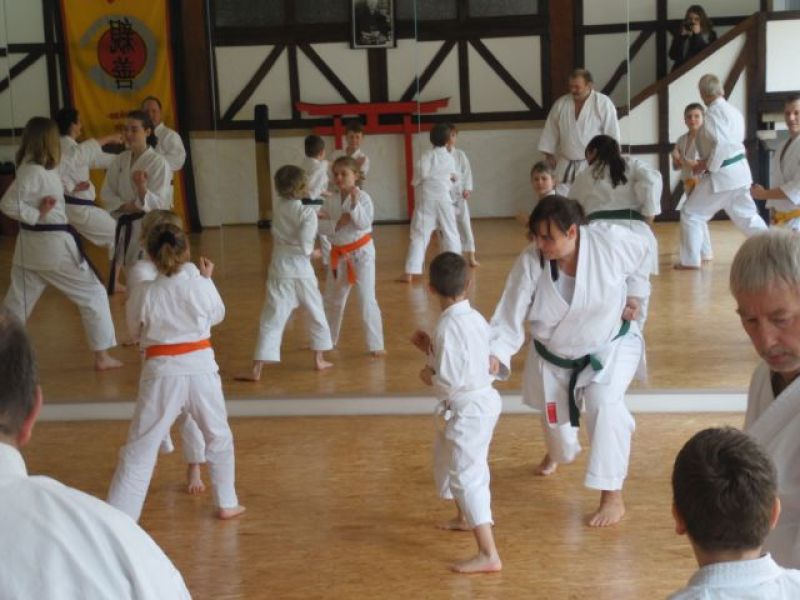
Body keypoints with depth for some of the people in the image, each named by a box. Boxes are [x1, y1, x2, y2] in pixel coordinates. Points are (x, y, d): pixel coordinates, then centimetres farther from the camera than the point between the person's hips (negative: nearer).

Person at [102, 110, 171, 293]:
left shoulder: (158, 162, -13)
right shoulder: (120, 160, 4)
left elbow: (158, 203, -16)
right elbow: (107, 192, 5)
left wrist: (142, 187, -34)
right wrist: (125, 206, -13)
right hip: (123, 224, 6)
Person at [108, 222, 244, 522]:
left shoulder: (145, 294, -9)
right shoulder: (201, 285, -7)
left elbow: (136, 329, 9)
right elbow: (217, 315, 11)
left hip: (162, 373, -1)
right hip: (200, 368, 2)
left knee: (139, 450, 4)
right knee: (219, 437, 24)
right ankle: (226, 503, 35)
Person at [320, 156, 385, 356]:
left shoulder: (363, 197, -13)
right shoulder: (332, 201, 1)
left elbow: (364, 223, -23)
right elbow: (321, 226, -4)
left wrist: (354, 202, -32)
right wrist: (338, 223, -20)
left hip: (361, 252, -6)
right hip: (339, 254, 6)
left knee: (367, 298, -10)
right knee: (332, 299, 19)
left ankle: (376, 344, -3)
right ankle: (328, 340, 37)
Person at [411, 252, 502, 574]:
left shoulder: (447, 327, -24)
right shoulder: (475, 318, 2)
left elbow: (450, 381, -26)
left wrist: (429, 376, -8)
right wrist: (430, 348, 9)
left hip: (467, 409, -10)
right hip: (481, 401, 10)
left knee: (467, 477, -7)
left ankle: (488, 554, -8)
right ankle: (465, 518, 52)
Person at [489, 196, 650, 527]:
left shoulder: (610, 241, -27)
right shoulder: (529, 263, -26)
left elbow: (641, 257, -2)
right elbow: (510, 320, -23)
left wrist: (634, 294, -4)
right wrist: (495, 354, -39)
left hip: (610, 345, -2)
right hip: (555, 356, 2)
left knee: (605, 404, -27)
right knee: (556, 419, 18)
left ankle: (612, 496, -14)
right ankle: (559, 452, 60)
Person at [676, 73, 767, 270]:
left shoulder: (713, 112, -15)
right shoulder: (734, 111, 12)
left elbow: (722, 145, -25)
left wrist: (706, 165, -14)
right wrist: (707, 162, 15)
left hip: (722, 174, -9)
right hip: (739, 171, 9)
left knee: (691, 214, 2)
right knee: (746, 215, 17)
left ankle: (690, 260, 5)